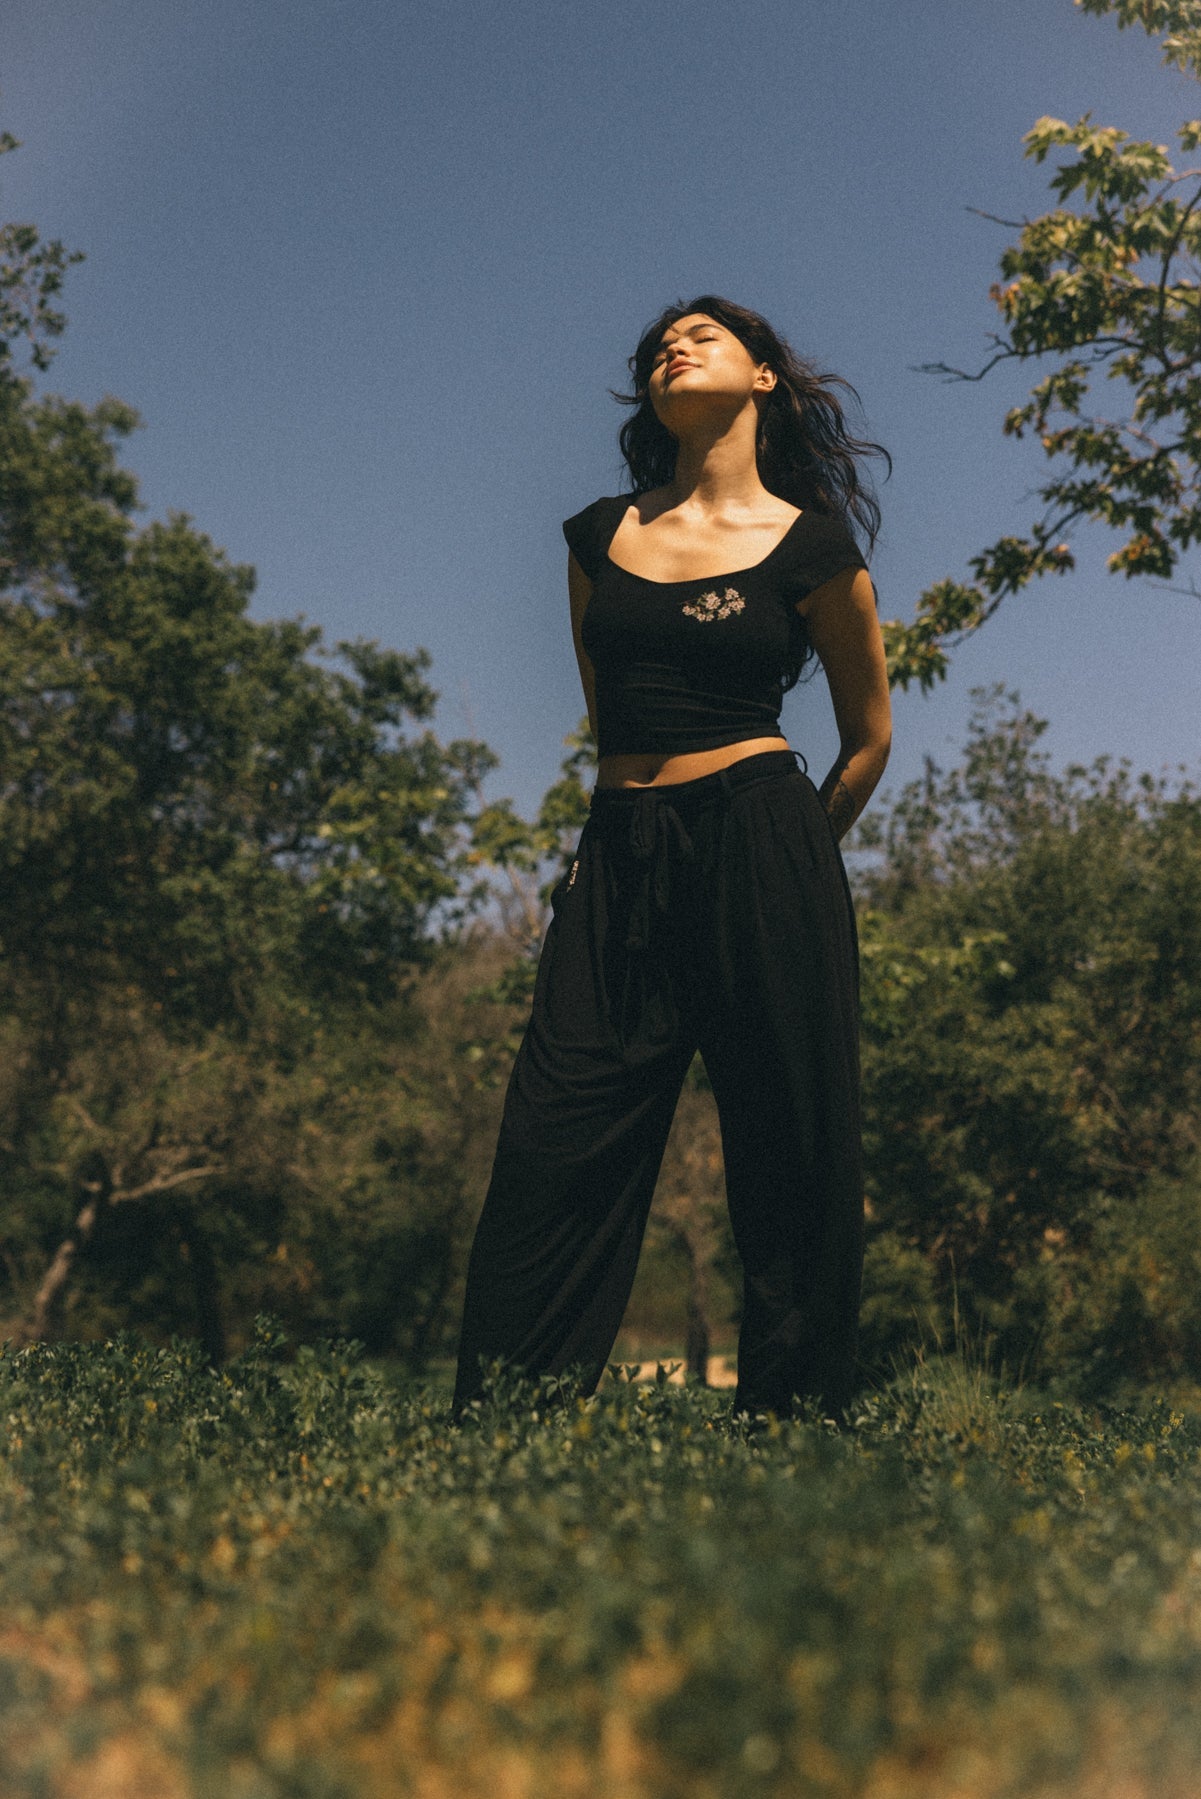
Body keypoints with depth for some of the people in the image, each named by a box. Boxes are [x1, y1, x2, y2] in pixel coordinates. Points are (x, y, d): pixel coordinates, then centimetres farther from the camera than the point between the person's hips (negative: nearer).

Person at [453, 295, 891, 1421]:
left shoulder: (813, 547, 3)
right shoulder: (598, 536, 14)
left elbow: (869, 739, 13)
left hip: (763, 850, -3)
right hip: (619, 862, 4)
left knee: (792, 1157, -2)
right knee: (550, 1157, -3)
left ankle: (790, 1424, 9)